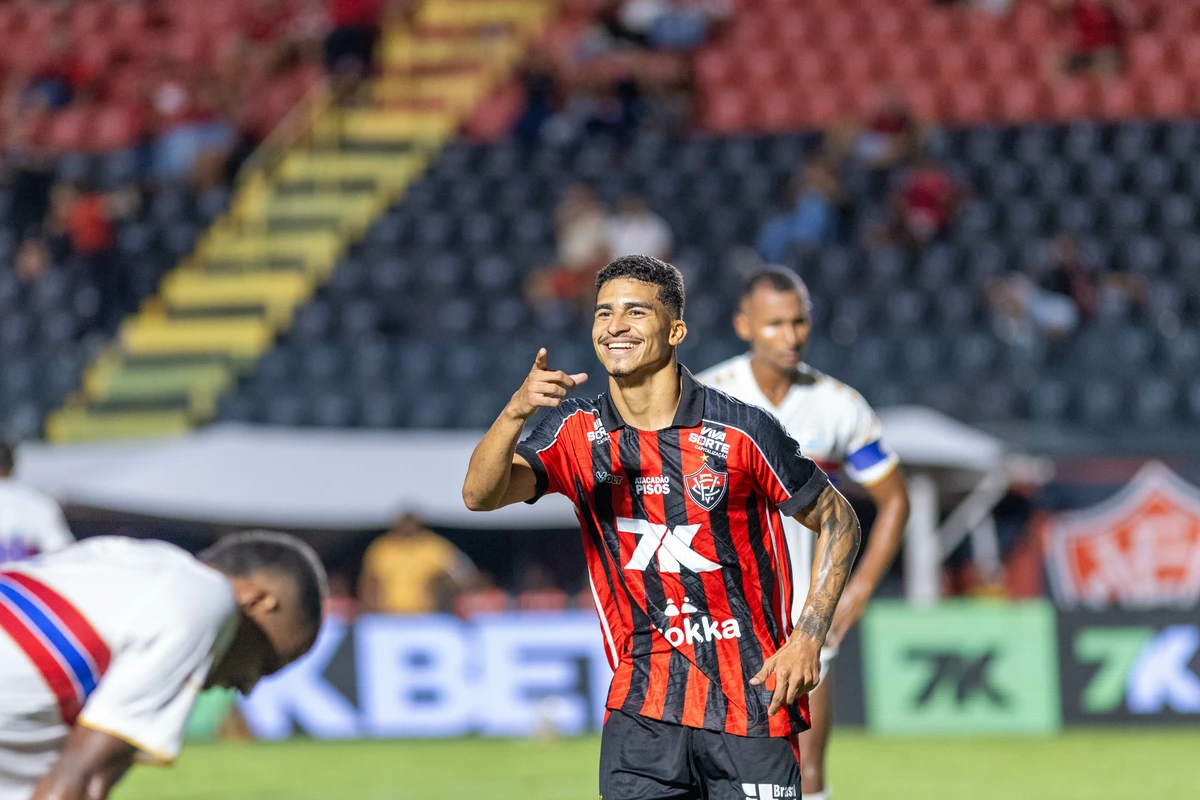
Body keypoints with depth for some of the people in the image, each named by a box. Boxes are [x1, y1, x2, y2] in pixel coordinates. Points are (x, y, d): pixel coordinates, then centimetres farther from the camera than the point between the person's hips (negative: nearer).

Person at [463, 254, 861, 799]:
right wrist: (516, 412, -30)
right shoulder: (577, 433, 2)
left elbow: (838, 519, 3)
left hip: (752, 706, -2)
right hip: (641, 708, 2)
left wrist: (809, 635, -7)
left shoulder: (741, 429, -7)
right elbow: (480, 494, -12)